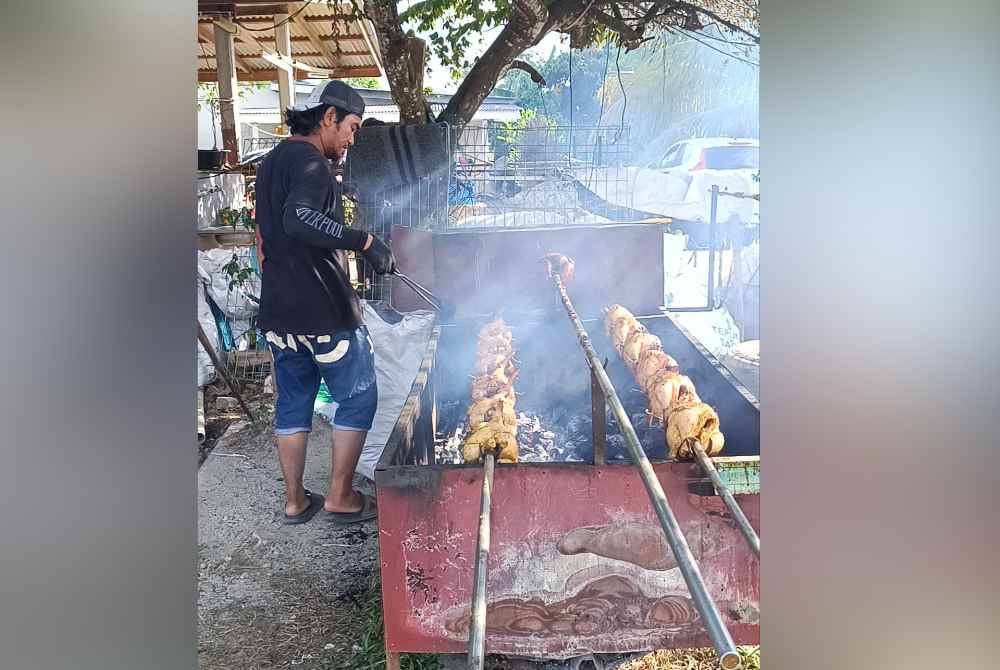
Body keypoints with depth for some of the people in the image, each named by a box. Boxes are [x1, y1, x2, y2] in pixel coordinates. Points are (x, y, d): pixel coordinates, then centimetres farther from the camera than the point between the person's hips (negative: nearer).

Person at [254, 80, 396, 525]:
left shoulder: (272, 162, 17)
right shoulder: (310, 162, -14)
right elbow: (299, 219, -33)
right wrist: (365, 241, -32)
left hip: (279, 310, 9)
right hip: (323, 310, -9)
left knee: (292, 402, 14)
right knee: (358, 398, 5)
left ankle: (295, 500, 23)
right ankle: (340, 497, 11)